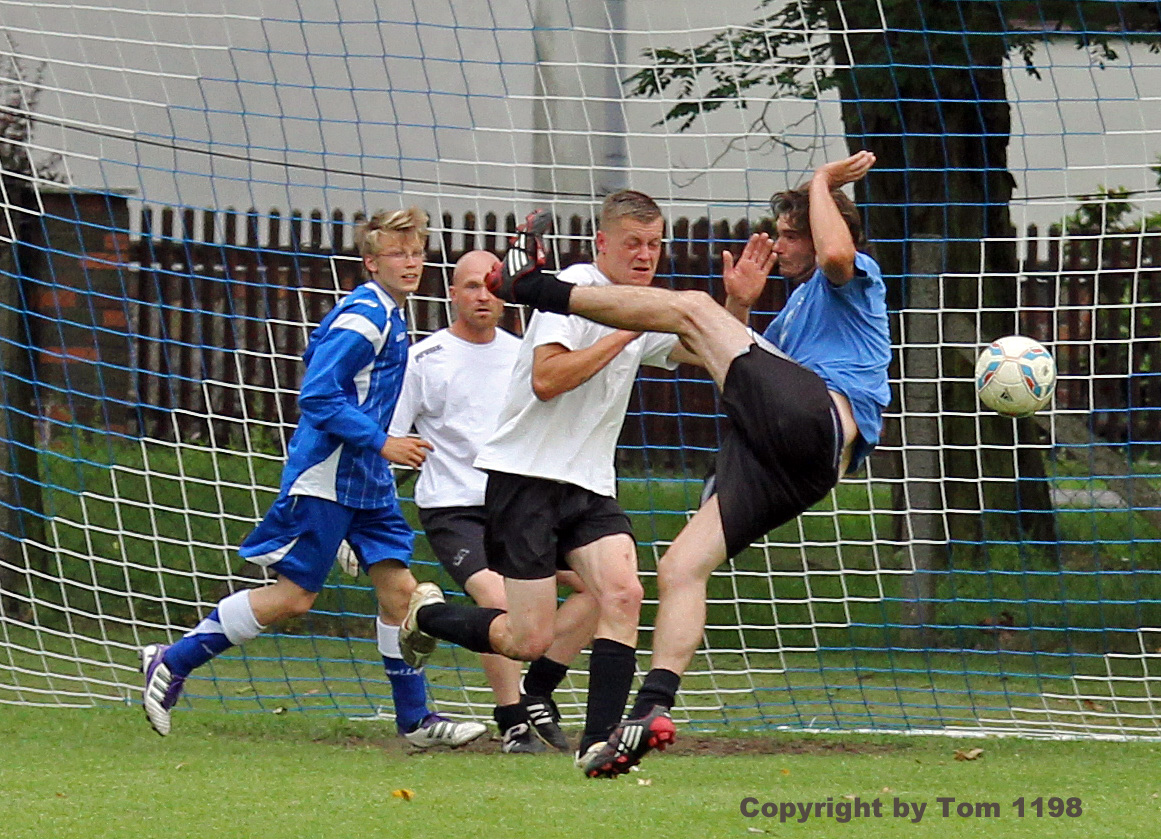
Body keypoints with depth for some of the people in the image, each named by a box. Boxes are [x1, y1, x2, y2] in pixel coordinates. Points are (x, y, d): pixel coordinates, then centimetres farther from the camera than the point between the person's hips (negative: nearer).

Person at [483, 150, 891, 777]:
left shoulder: (852, 282, 14)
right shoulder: (798, 307, 40)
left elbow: (836, 253, -13)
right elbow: (749, 377, 39)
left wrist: (822, 183, 2)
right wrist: (741, 311, 26)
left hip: (815, 418, -9)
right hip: (784, 467, 9)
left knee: (691, 308, -10)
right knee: (680, 566, -5)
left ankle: (535, 286, -6)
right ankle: (652, 712, -17)